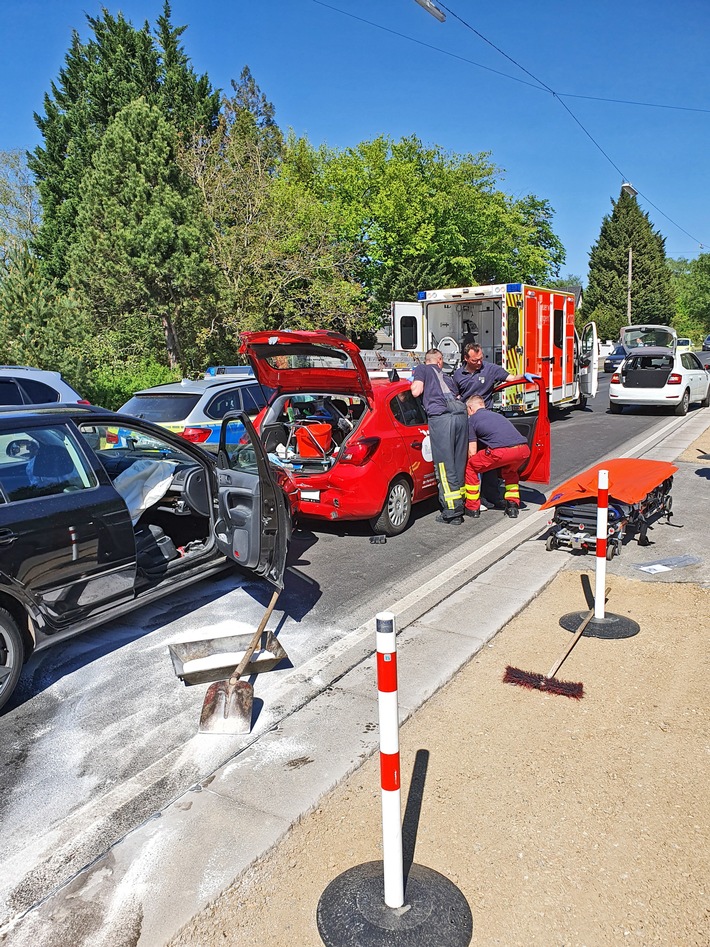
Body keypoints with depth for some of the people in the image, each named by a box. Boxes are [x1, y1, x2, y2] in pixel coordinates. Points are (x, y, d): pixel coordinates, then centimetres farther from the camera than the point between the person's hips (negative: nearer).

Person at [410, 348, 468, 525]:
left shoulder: (421, 369, 17)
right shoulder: (446, 377, 33)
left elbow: (416, 391, 4)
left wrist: (413, 381, 22)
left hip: (440, 416, -6)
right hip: (460, 414, 6)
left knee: (445, 467, -4)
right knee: (458, 464, 12)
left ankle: (452, 512, -4)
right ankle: (459, 506, 17)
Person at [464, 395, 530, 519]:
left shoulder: (472, 419, 16)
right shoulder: (496, 414, 35)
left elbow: (472, 452, 13)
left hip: (502, 451, -6)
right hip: (524, 450, 6)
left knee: (470, 467, 17)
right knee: (510, 471, 39)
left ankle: (472, 508, 20)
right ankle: (513, 505, 28)